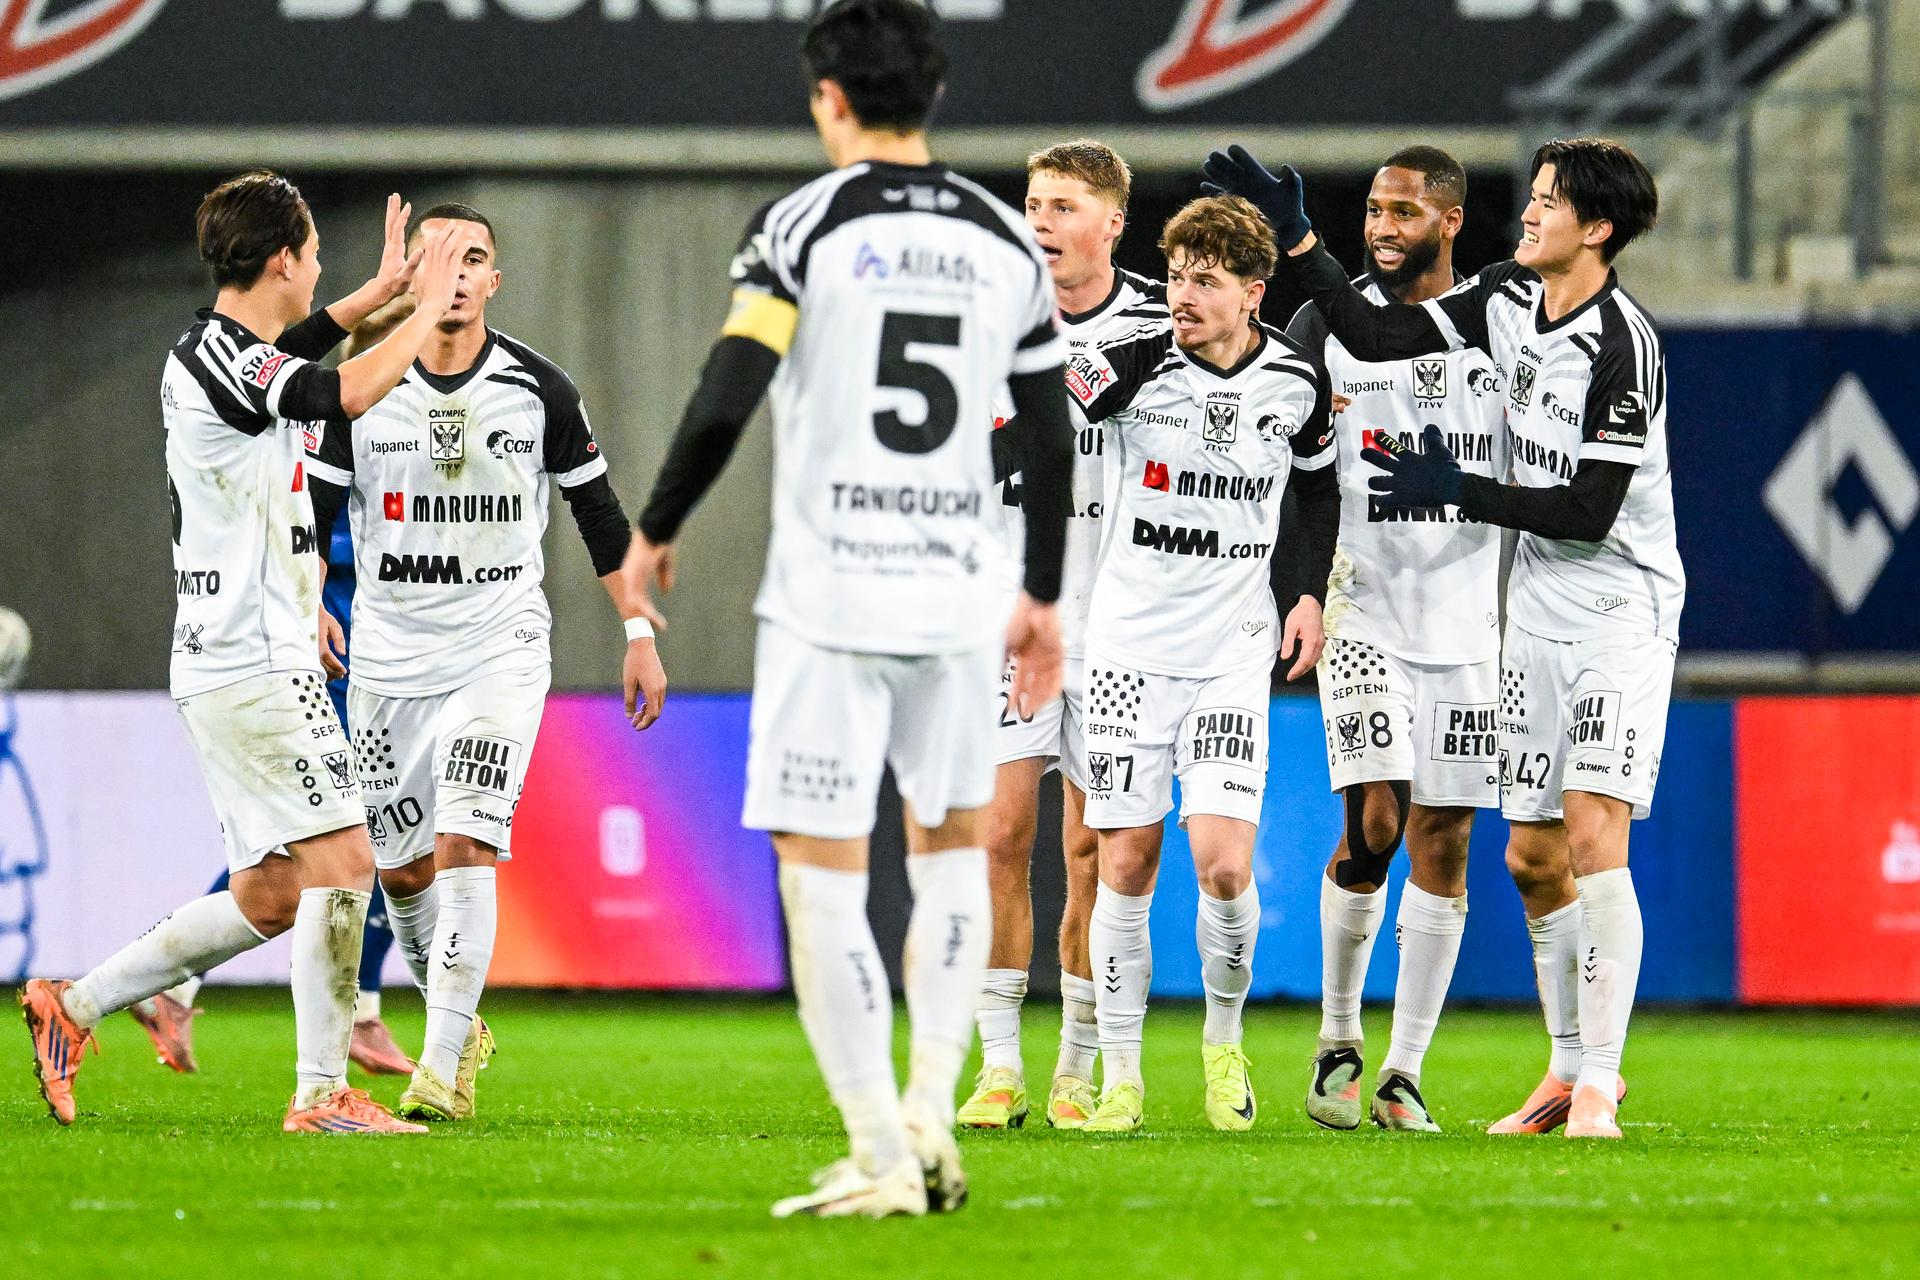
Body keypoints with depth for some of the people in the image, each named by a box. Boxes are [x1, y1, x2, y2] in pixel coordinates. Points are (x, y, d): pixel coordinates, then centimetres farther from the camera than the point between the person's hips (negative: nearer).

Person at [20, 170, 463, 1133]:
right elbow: (346, 393, -28)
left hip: (228, 669, 10)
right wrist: (424, 312, -13)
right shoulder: (213, 356, -15)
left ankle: (74, 1006, 16)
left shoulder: (225, 349, 15)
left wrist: (382, 291, 39)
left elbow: (288, 351, 40)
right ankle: (321, 1092, -11)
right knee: (342, 859, -11)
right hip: (254, 666, -10)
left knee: (271, 895, 11)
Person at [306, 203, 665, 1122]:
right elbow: (314, 515, 3)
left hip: (500, 651, -2)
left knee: (464, 848, -17)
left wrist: (639, 634, 7)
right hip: (388, 658, 2)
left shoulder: (539, 391, -2)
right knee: (401, 866, 7)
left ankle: (442, 1065, -16)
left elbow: (598, 513, 8)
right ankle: (460, 1025, 32)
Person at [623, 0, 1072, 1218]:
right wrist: (1043, 597, 22)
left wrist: (654, 530, 3)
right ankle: (931, 1109, 11)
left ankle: (881, 1158, -4)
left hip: (826, 602, -4)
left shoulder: (803, 226, -6)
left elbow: (723, 403, -13)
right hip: (956, 600, 4)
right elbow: (1054, 445, 10)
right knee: (954, 844, 23)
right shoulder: (1008, 243, 7)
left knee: (822, 877, 0)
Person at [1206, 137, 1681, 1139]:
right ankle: (1571, 1067, 22)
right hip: (1538, 608, 8)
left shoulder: (1623, 347, -19)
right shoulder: (1509, 298, 4)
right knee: (1533, 857, 9)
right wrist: (1295, 237, 5)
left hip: (1620, 611, -8)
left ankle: (1598, 1092, -16)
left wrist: (1459, 494, -17)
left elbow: (1591, 512, -20)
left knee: (1593, 833, -17)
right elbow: (1378, 339, 10)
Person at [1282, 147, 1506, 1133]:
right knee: (1373, 823, -14)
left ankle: (1403, 1076, 6)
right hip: (1364, 603, -2)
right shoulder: (1327, 325, 1)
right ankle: (1338, 1037, 7)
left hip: (1468, 610, 2)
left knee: (1444, 843, 1)